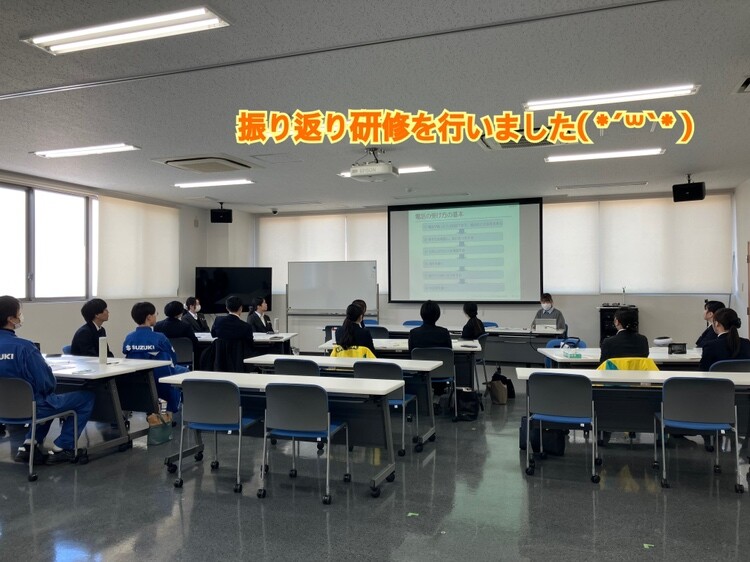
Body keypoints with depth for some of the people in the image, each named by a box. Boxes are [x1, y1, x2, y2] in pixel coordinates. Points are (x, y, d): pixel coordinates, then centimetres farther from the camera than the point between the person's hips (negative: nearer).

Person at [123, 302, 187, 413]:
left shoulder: (128, 338, -9)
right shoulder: (159, 338, -20)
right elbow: (173, 360, -9)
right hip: (161, 385, -5)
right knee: (182, 371, 23)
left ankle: (151, 411, 39)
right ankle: (172, 411, 31)